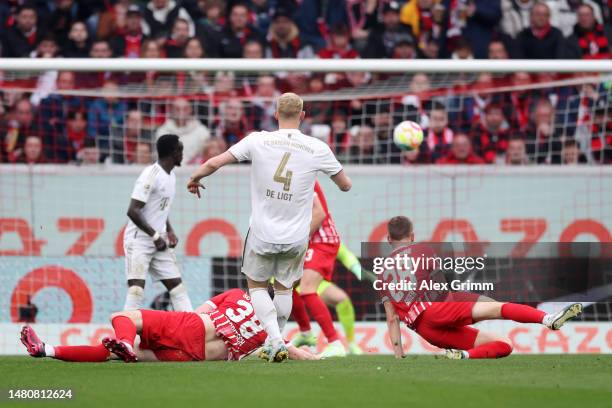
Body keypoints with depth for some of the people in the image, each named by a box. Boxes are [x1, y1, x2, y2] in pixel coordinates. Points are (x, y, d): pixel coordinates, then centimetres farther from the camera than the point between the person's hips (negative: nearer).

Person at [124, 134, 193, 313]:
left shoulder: (170, 176, 12)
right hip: (139, 238, -9)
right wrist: (156, 236, -20)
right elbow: (133, 211, -21)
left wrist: (169, 231, 8)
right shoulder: (151, 174, -16)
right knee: (137, 285, -15)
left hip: (158, 240, 9)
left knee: (176, 284, 6)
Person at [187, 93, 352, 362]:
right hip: (296, 238, 1)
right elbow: (345, 184, 6)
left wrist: (195, 178, 11)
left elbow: (215, 162, -10)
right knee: (284, 288, 21)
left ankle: (275, 340, -1)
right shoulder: (317, 148, -6)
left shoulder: (258, 141, -9)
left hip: (262, 234, -1)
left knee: (257, 286, 17)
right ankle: (273, 345, 26)